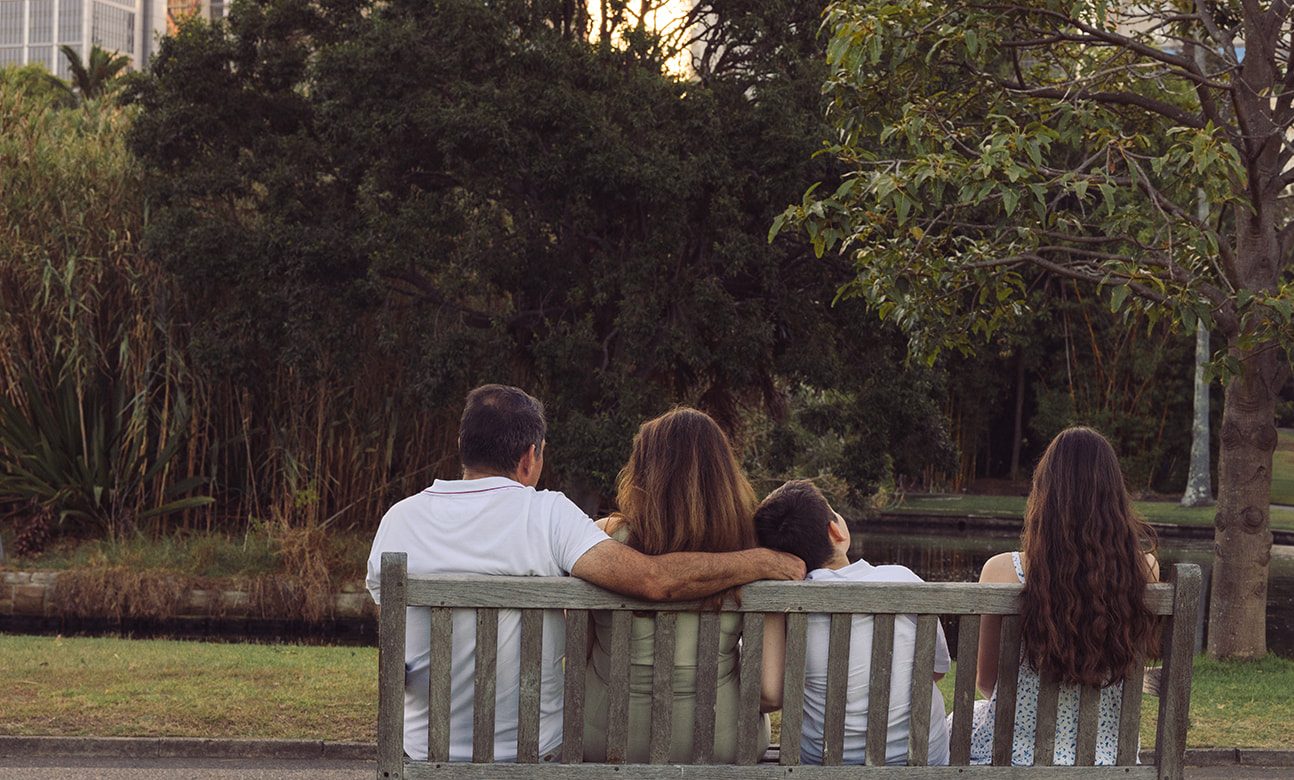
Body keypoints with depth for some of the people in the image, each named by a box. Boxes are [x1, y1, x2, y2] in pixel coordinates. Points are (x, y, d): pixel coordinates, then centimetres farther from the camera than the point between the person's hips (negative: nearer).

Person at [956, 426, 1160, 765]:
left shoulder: (1003, 571, -18)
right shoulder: (1144, 569, -14)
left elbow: (985, 680, -2)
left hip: (1017, 757, -3)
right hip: (1108, 757, 3)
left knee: (960, 721, 33)